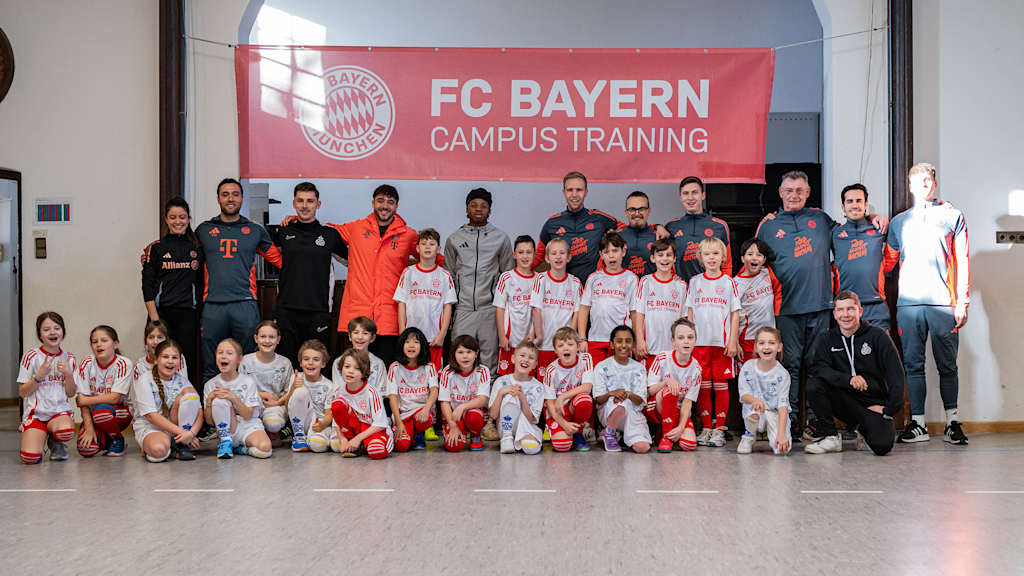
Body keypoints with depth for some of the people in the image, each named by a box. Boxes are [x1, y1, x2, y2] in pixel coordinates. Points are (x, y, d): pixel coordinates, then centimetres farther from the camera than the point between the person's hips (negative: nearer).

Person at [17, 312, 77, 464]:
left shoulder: (69, 358, 8)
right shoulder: (31, 356, -1)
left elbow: (71, 393, 8)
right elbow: (22, 392, -1)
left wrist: (68, 373, -9)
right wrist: (39, 376, -15)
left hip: (60, 411, 2)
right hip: (35, 412, -2)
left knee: (66, 431, -36)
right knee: (30, 458, -24)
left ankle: (54, 442, 3)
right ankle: (40, 438, 13)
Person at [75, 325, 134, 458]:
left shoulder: (123, 364, -15)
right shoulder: (86, 364, -6)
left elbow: (115, 398, -19)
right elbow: (83, 398, -9)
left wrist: (86, 401, -15)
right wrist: (89, 428, -17)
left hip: (119, 411, -3)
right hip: (93, 413, 3)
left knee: (100, 411, -37)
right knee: (86, 449, -23)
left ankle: (118, 439, -5)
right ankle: (105, 440, 15)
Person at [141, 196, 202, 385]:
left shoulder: (197, 247, 11)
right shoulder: (156, 248, 6)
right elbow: (147, 285, 2)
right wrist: (154, 318, -6)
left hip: (188, 313, 1)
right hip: (162, 311, -1)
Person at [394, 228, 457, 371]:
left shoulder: (445, 276, 6)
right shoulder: (408, 273, 6)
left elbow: (447, 306, 4)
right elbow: (401, 304, 5)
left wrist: (442, 333, -5)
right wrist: (402, 333, -2)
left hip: (434, 337, 0)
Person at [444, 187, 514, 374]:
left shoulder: (501, 238, 9)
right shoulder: (454, 239, 11)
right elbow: (448, 276, 14)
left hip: (490, 308, 0)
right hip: (463, 308, 1)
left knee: (489, 358, 1)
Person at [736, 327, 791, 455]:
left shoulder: (782, 374, -14)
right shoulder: (748, 367, -9)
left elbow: (782, 405, -19)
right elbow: (743, 395, -11)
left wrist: (781, 433, -31)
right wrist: (755, 400, -37)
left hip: (775, 414, 0)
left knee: (783, 448, -24)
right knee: (753, 406, -37)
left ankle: (773, 434, 14)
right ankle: (750, 435, -4)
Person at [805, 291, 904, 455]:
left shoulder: (877, 335, -2)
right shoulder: (826, 340, 4)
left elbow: (896, 374, -5)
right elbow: (818, 369, -14)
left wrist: (888, 410, -11)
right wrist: (849, 379, -30)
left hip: (874, 403, -2)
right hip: (845, 401, 2)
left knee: (882, 446, -29)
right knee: (813, 385, -27)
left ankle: (865, 434, 10)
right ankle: (831, 437, -9)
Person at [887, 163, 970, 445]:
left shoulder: (952, 216, 11)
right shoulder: (899, 222, 17)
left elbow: (962, 261, 6)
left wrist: (962, 302, -2)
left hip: (943, 302, -2)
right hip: (908, 303, 2)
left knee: (947, 365, 0)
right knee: (913, 364, 1)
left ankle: (952, 422, 9)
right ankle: (917, 423, 5)